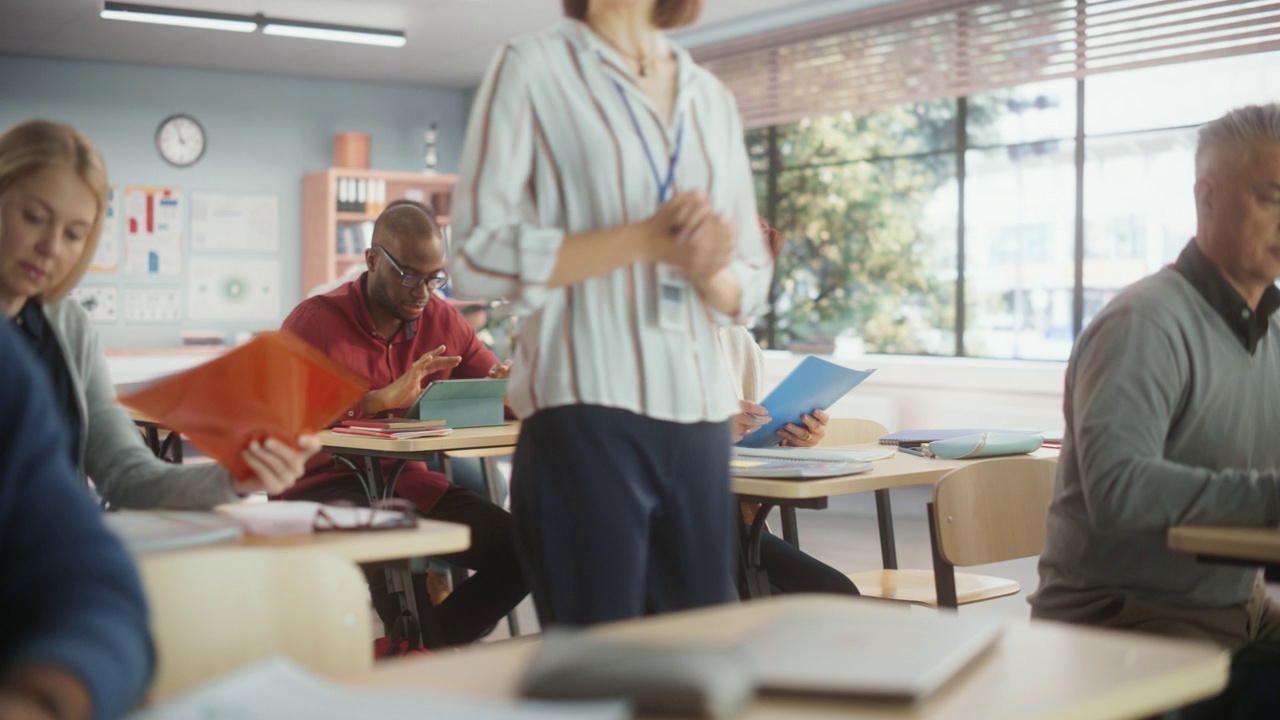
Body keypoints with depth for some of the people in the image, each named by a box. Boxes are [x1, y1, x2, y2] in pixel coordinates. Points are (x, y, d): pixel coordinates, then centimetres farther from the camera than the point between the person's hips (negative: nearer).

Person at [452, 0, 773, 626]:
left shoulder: (713, 98, 17)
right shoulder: (531, 68, 3)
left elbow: (750, 286, 18)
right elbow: (479, 256, -7)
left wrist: (709, 268, -5)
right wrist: (644, 240, -14)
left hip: (701, 418, 5)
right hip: (585, 417, -5)